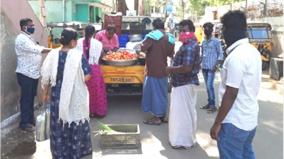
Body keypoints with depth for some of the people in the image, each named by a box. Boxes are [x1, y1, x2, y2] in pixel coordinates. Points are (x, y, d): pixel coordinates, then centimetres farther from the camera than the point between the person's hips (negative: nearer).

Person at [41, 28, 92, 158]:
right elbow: (87, 76, -13)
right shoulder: (78, 55, -14)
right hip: (75, 96, -2)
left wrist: (45, 92, 10)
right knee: (76, 123, 15)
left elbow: (46, 76, -1)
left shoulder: (53, 54, -4)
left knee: (58, 124, 14)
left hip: (57, 95, 3)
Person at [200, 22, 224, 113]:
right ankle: (209, 103, 17)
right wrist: (201, 64, 12)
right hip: (204, 67, 6)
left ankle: (213, 105, -7)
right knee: (207, 86, 9)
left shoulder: (216, 41, -5)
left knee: (210, 85, -12)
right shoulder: (203, 42, 14)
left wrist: (216, 65, -16)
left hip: (211, 67, -6)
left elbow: (220, 54, -7)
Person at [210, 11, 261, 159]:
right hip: (250, 119, 9)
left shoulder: (236, 56, -22)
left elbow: (231, 95, -23)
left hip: (234, 122, -9)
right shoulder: (253, 51, 6)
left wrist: (217, 123, -16)